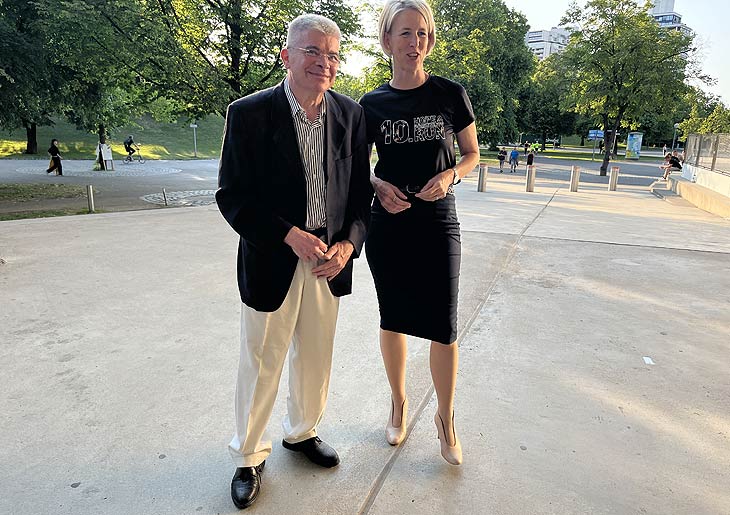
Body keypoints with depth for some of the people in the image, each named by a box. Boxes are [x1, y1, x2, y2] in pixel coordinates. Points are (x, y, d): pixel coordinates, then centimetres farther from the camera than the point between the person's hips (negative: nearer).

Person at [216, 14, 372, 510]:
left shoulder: (351, 114, 1)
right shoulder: (249, 113, -11)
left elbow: (360, 191, 5)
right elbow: (232, 197, -11)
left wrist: (348, 243, -11)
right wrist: (291, 236, -21)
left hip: (330, 261, 4)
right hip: (272, 261, -3)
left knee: (316, 358, 19)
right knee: (261, 365, 10)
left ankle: (302, 431, 44)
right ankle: (249, 456, 33)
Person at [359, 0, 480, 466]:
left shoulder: (451, 95, -1)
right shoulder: (372, 104, 2)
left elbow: (472, 154, 8)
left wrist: (450, 175, -13)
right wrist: (380, 186, -10)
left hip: (438, 222, -1)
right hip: (389, 224, 2)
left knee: (443, 327, 0)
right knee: (392, 319, 12)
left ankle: (446, 417, 23)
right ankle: (399, 402, 34)